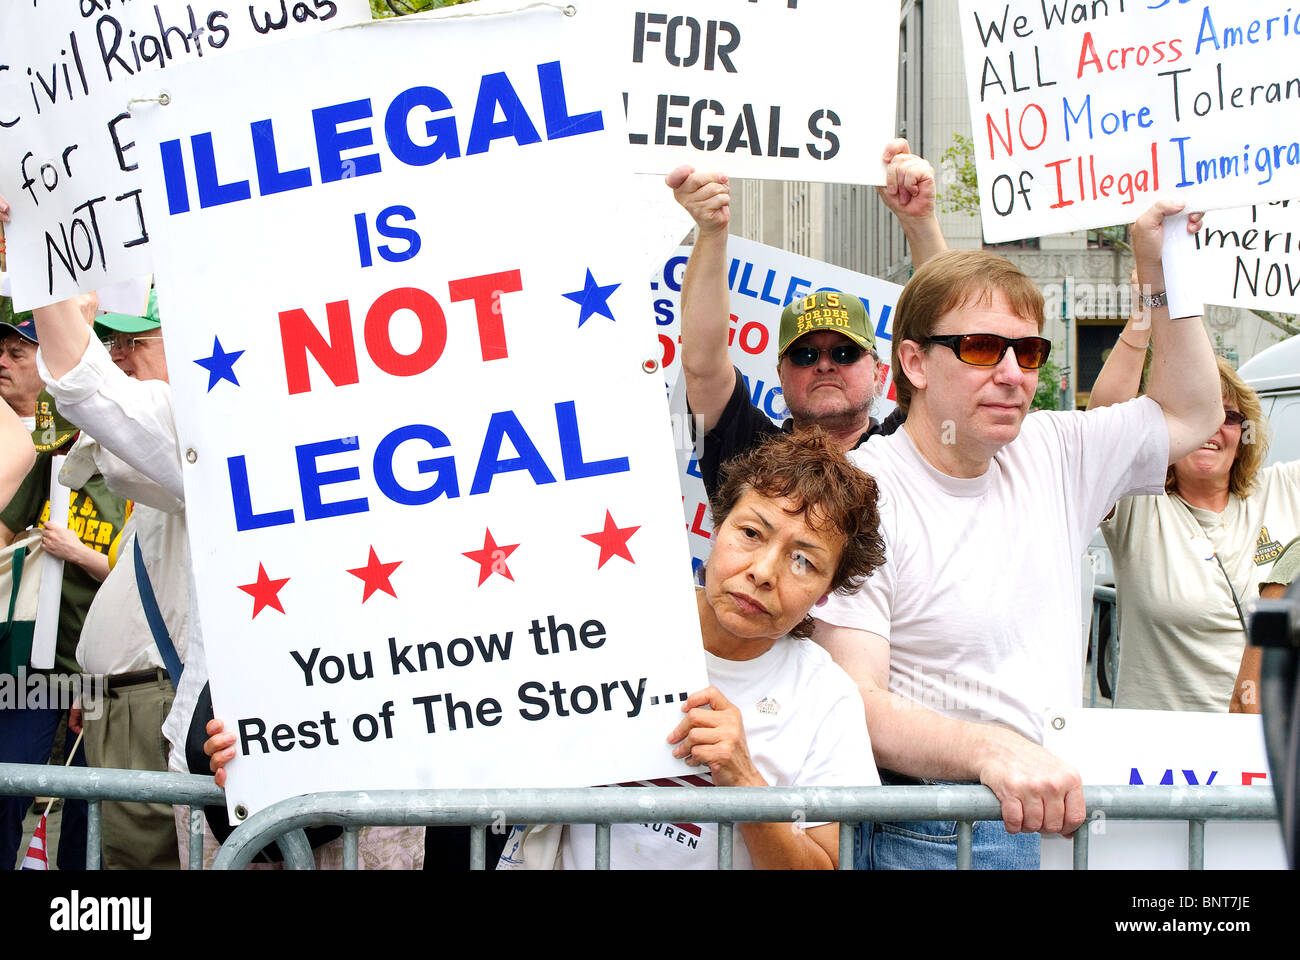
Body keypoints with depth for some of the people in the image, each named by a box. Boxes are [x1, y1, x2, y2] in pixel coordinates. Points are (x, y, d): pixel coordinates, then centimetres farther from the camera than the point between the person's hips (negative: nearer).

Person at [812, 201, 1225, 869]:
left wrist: (1159, 268, 13)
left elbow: (1190, 414, 24)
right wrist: (991, 749, -36)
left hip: (1059, 813, 6)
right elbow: (852, 701, -20)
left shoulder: (1051, 456, 9)